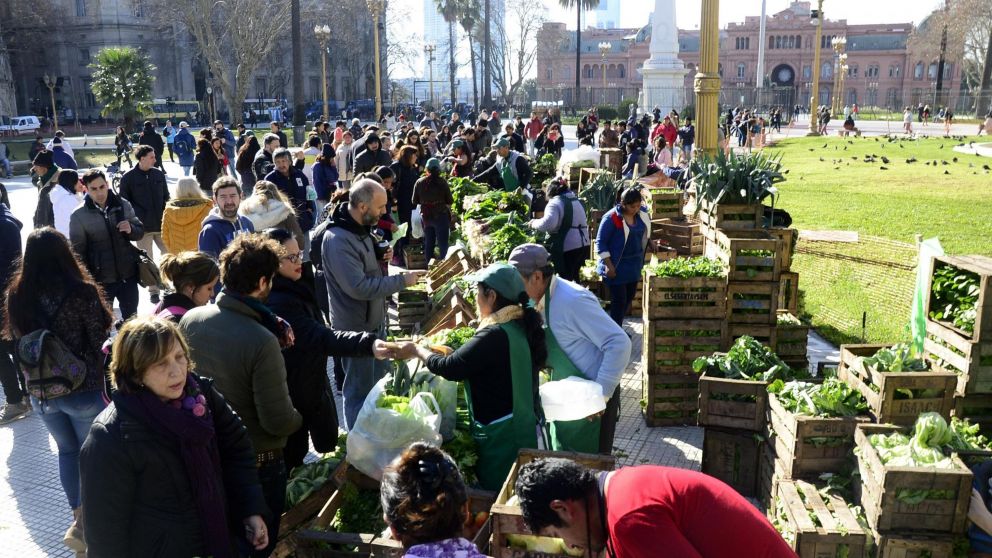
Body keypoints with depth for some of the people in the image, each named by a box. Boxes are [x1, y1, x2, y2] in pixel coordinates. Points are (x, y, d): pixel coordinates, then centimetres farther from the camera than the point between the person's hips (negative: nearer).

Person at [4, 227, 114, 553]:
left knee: (67, 450, 23)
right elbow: (98, 340, -11)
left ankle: (79, 516, 27)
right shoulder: (82, 291, -18)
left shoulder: (16, 294, -5)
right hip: (83, 389, -4)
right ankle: (84, 523, 14)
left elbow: (17, 342, 5)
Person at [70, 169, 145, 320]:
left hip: (128, 275, 2)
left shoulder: (123, 205, -2)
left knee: (131, 318, 19)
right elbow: (78, 251, -6)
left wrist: (131, 229, -16)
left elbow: (140, 232, 8)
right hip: (100, 280, -2)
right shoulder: (79, 215, -9)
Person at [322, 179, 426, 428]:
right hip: (356, 327, -10)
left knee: (380, 379, 24)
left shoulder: (361, 228, 2)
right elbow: (359, 287, -31)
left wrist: (380, 255, -3)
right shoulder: (338, 240, -27)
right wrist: (402, 280, -25)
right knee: (360, 389, 7)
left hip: (375, 320, 10)